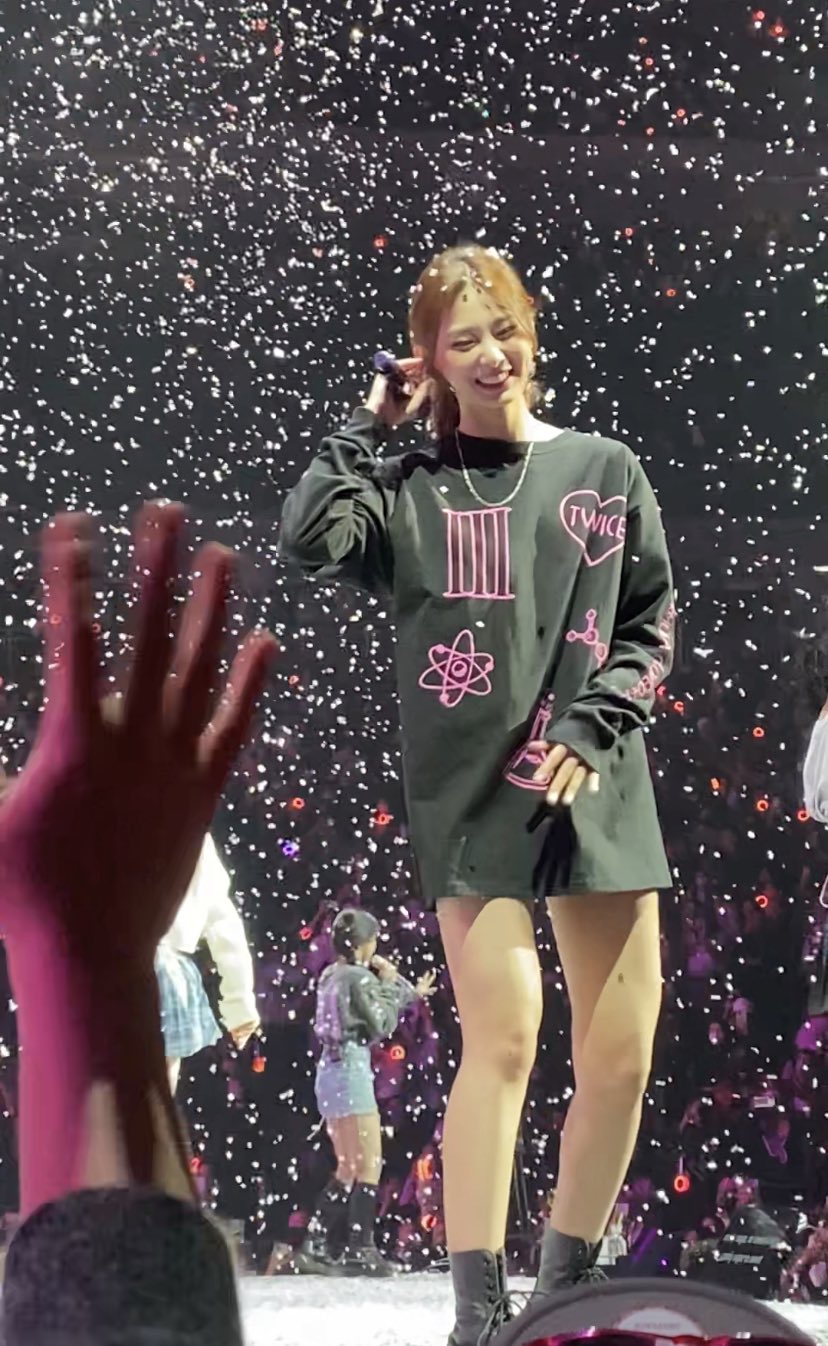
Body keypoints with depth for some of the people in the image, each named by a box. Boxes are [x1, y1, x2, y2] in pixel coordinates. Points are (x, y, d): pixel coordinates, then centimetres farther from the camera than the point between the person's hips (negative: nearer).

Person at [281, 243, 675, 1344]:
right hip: (474, 797, -2)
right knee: (502, 1042, -14)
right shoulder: (410, 490, 7)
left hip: (600, 795, 3)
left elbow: (653, 625, 10)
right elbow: (309, 539, -12)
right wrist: (372, 422, -2)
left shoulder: (605, 471, 11)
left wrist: (593, 726, -5)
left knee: (620, 1060, 0)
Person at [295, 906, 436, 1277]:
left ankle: (316, 1246, 9)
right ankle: (359, 1250, -7)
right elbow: (381, 1025, -6)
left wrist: (409, 992, 23)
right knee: (370, 1167, -4)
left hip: (330, 1070, 9)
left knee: (347, 1170, 14)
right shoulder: (360, 977, -12)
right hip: (352, 1070, -9)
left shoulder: (330, 976, 14)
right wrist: (391, 982, 4)